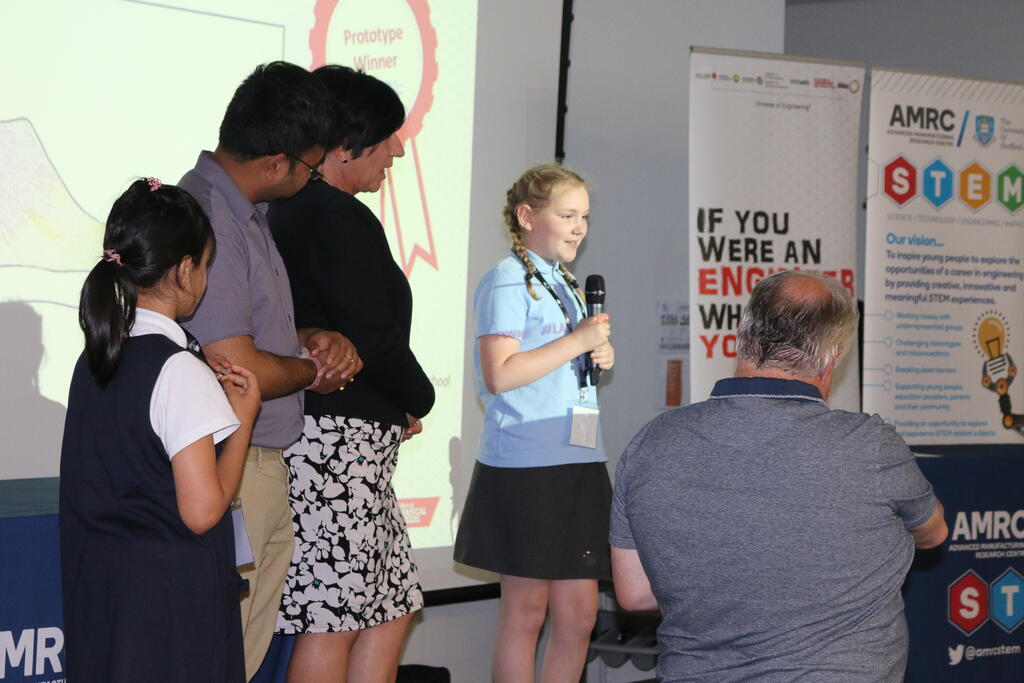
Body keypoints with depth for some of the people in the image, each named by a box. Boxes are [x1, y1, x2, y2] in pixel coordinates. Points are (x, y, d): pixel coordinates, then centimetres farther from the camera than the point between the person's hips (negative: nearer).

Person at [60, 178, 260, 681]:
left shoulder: (96, 357, 6)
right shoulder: (180, 370, -18)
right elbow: (202, 510, -20)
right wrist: (244, 416, -8)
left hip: (97, 582, 8)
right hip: (173, 599, -8)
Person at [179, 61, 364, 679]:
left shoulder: (249, 212, 13)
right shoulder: (205, 220, -19)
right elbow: (239, 369, -22)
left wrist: (315, 340, 6)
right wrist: (313, 368, -3)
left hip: (268, 471, 10)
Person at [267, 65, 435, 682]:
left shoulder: (290, 211, 15)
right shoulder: (341, 220, -14)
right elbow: (376, 338, -16)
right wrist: (418, 401, 1)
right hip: (340, 439, -10)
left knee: (393, 608, 13)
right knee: (333, 624, -5)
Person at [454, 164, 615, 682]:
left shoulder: (565, 283, 18)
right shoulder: (508, 280, -7)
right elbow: (500, 374, -18)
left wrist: (598, 358, 9)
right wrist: (577, 342, -14)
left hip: (578, 462, 8)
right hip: (525, 465, -8)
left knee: (579, 612, 7)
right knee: (526, 610, 0)